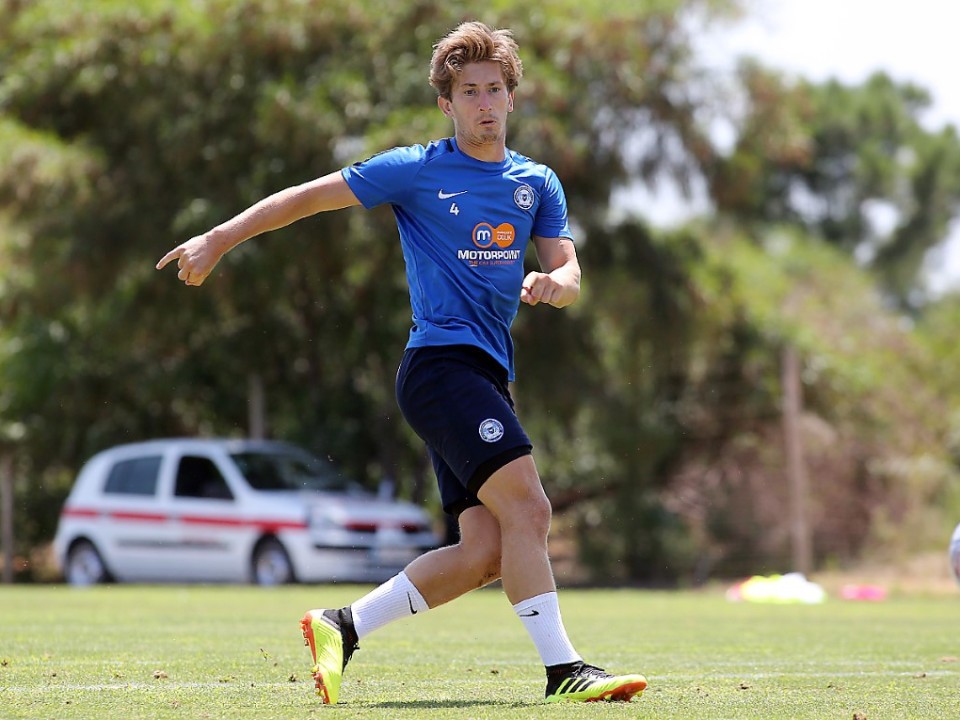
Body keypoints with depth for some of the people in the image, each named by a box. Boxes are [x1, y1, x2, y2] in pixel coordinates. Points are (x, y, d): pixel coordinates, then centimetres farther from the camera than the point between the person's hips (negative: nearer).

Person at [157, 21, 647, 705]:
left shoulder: (537, 183, 15)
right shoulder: (417, 170, 0)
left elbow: (570, 276, 7)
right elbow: (309, 196, 4)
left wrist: (553, 283, -18)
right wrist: (217, 240, 0)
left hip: (487, 378, 7)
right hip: (440, 361, -7)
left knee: (486, 552, -2)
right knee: (528, 507, -21)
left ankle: (343, 628, 9)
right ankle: (563, 668, -19)